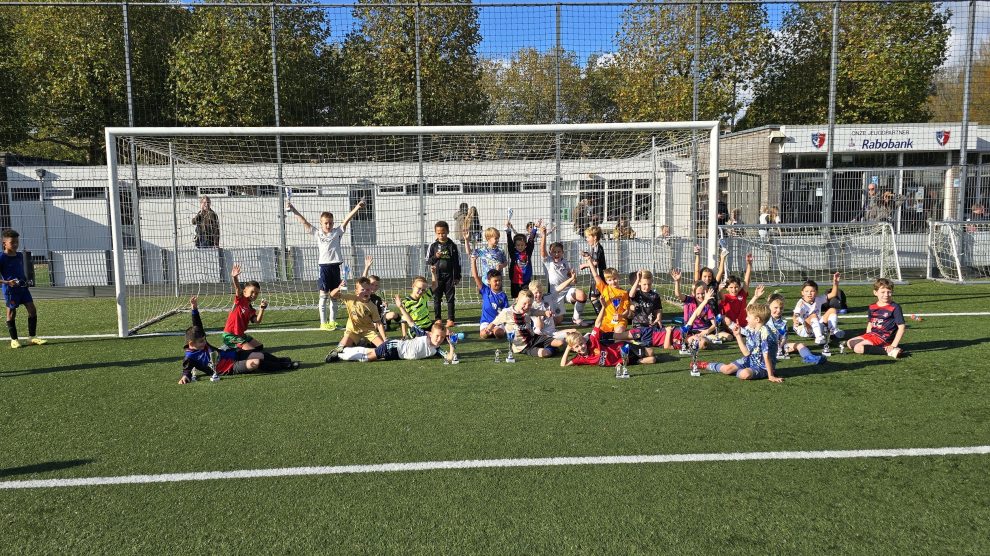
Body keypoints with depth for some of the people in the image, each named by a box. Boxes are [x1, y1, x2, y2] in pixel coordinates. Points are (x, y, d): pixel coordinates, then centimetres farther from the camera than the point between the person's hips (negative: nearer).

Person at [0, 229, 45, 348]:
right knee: (11, 313, 3)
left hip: (22, 287, 6)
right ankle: (14, 340, 14)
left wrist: (25, 280, 7)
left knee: (32, 309, 1)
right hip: (10, 289, -6)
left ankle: (32, 337, 9)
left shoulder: (20, 256, 9)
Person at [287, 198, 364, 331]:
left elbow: (346, 220, -2)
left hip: (335, 266, 2)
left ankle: (332, 321, 15)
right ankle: (323, 322, 6)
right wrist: (293, 210, -1)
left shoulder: (337, 232, 6)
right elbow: (304, 222, 4)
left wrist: (357, 208, -10)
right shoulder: (317, 233, 5)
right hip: (324, 266, -2)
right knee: (323, 295, 1)